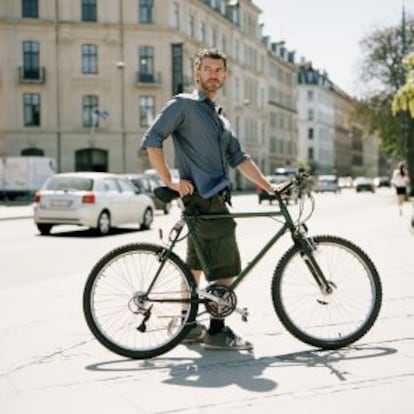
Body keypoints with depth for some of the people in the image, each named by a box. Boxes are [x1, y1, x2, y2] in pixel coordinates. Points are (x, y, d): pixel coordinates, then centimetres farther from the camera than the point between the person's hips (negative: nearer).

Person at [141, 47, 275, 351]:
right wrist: (170, 181, -18)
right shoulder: (183, 105, -3)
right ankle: (217, 331, -1)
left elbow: (238, 157, 18)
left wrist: (269, 186, 9)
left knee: (196, 263, 13)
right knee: (227, 266, -8)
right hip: (203, 197, -9)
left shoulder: (218, 115, 22)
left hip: (214, 197, 9)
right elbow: (151, 140, -12)